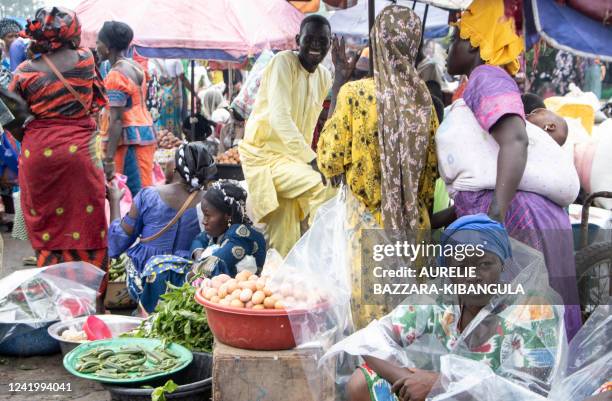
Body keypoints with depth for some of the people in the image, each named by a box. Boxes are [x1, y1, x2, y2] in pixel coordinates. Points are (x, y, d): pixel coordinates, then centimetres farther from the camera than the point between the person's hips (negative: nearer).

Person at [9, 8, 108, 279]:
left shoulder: (25, 71, -2)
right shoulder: (85, 60, -2)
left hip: (37, 154, 1)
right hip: (80, 151, 0)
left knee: (46, 225, 12)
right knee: (83, 221, 9)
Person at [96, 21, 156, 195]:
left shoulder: (116, 75, -13)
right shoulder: (135, 67, 14)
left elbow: (116, 120, -20)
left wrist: (109, 158, -22)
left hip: (130, 137, -9)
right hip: (145, 132, 9)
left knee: (132, 192, -7)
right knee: (142, 191, 10)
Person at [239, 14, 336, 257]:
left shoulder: (325, 77, 8)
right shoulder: (283, 62, -15)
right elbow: (279, 118, -28)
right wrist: (312, 160, -34)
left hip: (293, 156, 7)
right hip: (265, 154, -7)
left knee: (285, 241, 6)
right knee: (324, 186, -26)